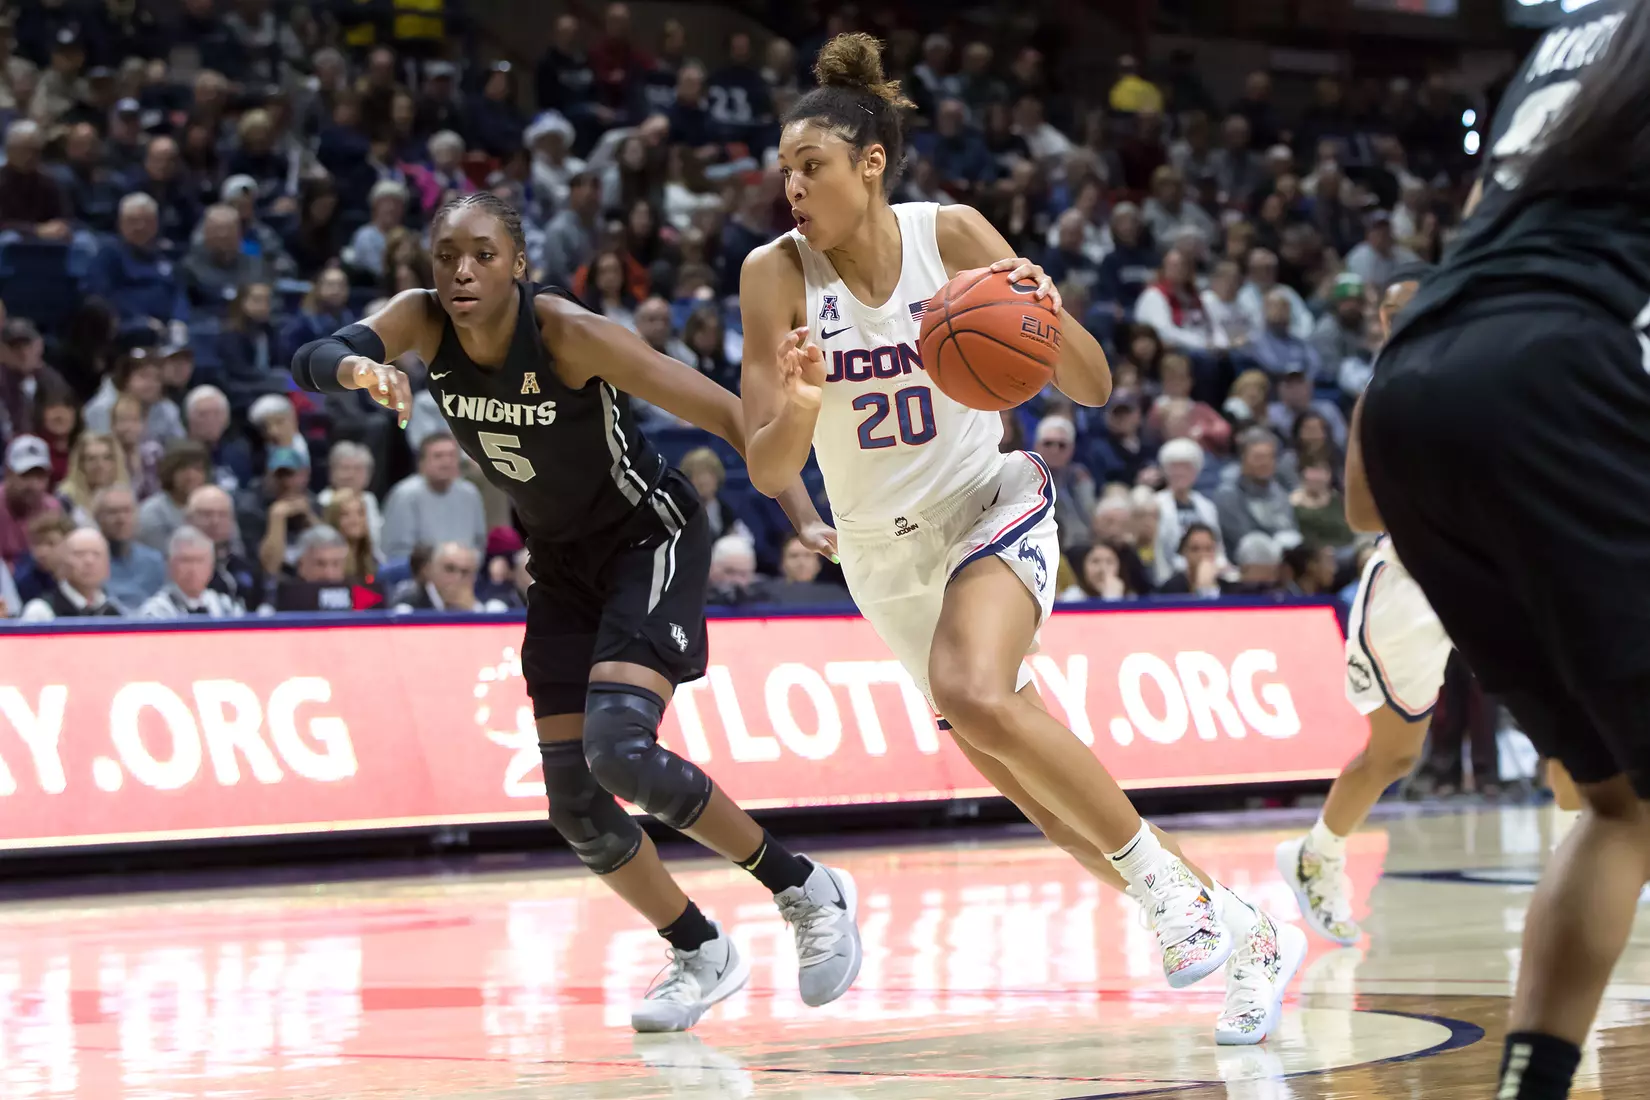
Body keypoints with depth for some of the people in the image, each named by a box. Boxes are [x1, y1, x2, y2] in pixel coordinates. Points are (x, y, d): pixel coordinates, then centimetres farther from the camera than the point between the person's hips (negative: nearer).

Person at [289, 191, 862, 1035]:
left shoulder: (571, 335, -27)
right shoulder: (423, 321, -12)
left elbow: (726, 412, -22)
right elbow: (313, 359, -28)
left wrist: (803, 517, -31)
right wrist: (357, 369, -51)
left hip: (650, 538, -6)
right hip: (564, 562, 6)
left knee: (619, 750, -25)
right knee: (573, 800, 2)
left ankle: (806, 890, -6)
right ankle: (702, 955, 23)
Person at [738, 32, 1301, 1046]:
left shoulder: (952, 237, -12)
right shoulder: (777, 275, -11)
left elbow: (1093, 389, -9)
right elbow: (768, 471, -14)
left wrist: (1045, 314, -30)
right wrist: (800, 408, -36)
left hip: (990, 510, -3)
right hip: (886, 553, 3)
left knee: (975, 695, -33)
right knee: (1034, 782, 5)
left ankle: (1167, 884, -19)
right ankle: (1242, 933, 18)